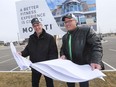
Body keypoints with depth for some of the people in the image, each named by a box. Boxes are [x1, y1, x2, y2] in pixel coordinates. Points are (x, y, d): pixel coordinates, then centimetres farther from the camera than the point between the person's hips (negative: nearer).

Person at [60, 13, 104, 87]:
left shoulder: (86, 30, -11)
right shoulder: (64, 37, 9)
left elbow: (96, 45, -18)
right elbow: (63, 49, 17)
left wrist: (96, 61, -32)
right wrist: (63, 55, -6)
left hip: (83, 66, -5)